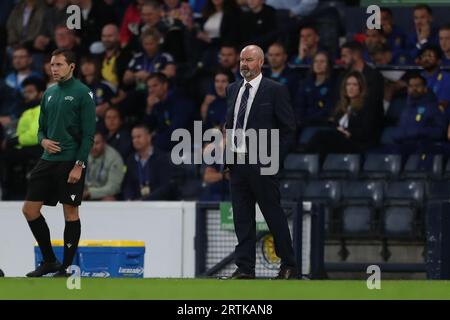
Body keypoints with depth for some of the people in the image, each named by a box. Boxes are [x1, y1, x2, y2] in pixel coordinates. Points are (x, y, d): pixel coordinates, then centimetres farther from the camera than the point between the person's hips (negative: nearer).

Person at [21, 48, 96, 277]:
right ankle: (49, 261, 15)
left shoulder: (83, 93, -7)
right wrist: (43, 140, -3)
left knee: (70, 213, -1)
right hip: (48, 161, 7)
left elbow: (88, 133, -10)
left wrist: (79, 165, -16)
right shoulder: (49, 94, 14)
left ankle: (66, 267, 6)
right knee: (30, 209, 4)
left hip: (70, 163, -7)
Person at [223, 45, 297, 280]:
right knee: (242, 218, 5)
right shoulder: (233, 90, 14)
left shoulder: (275, 91, -4)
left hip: (261, 164, -6)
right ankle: (244, 267, 7)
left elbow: (288, 128, -4)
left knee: (274, 216, -1)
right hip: (236, 163, 6)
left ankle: (289, 266, 8)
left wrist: (275, 159, -10)